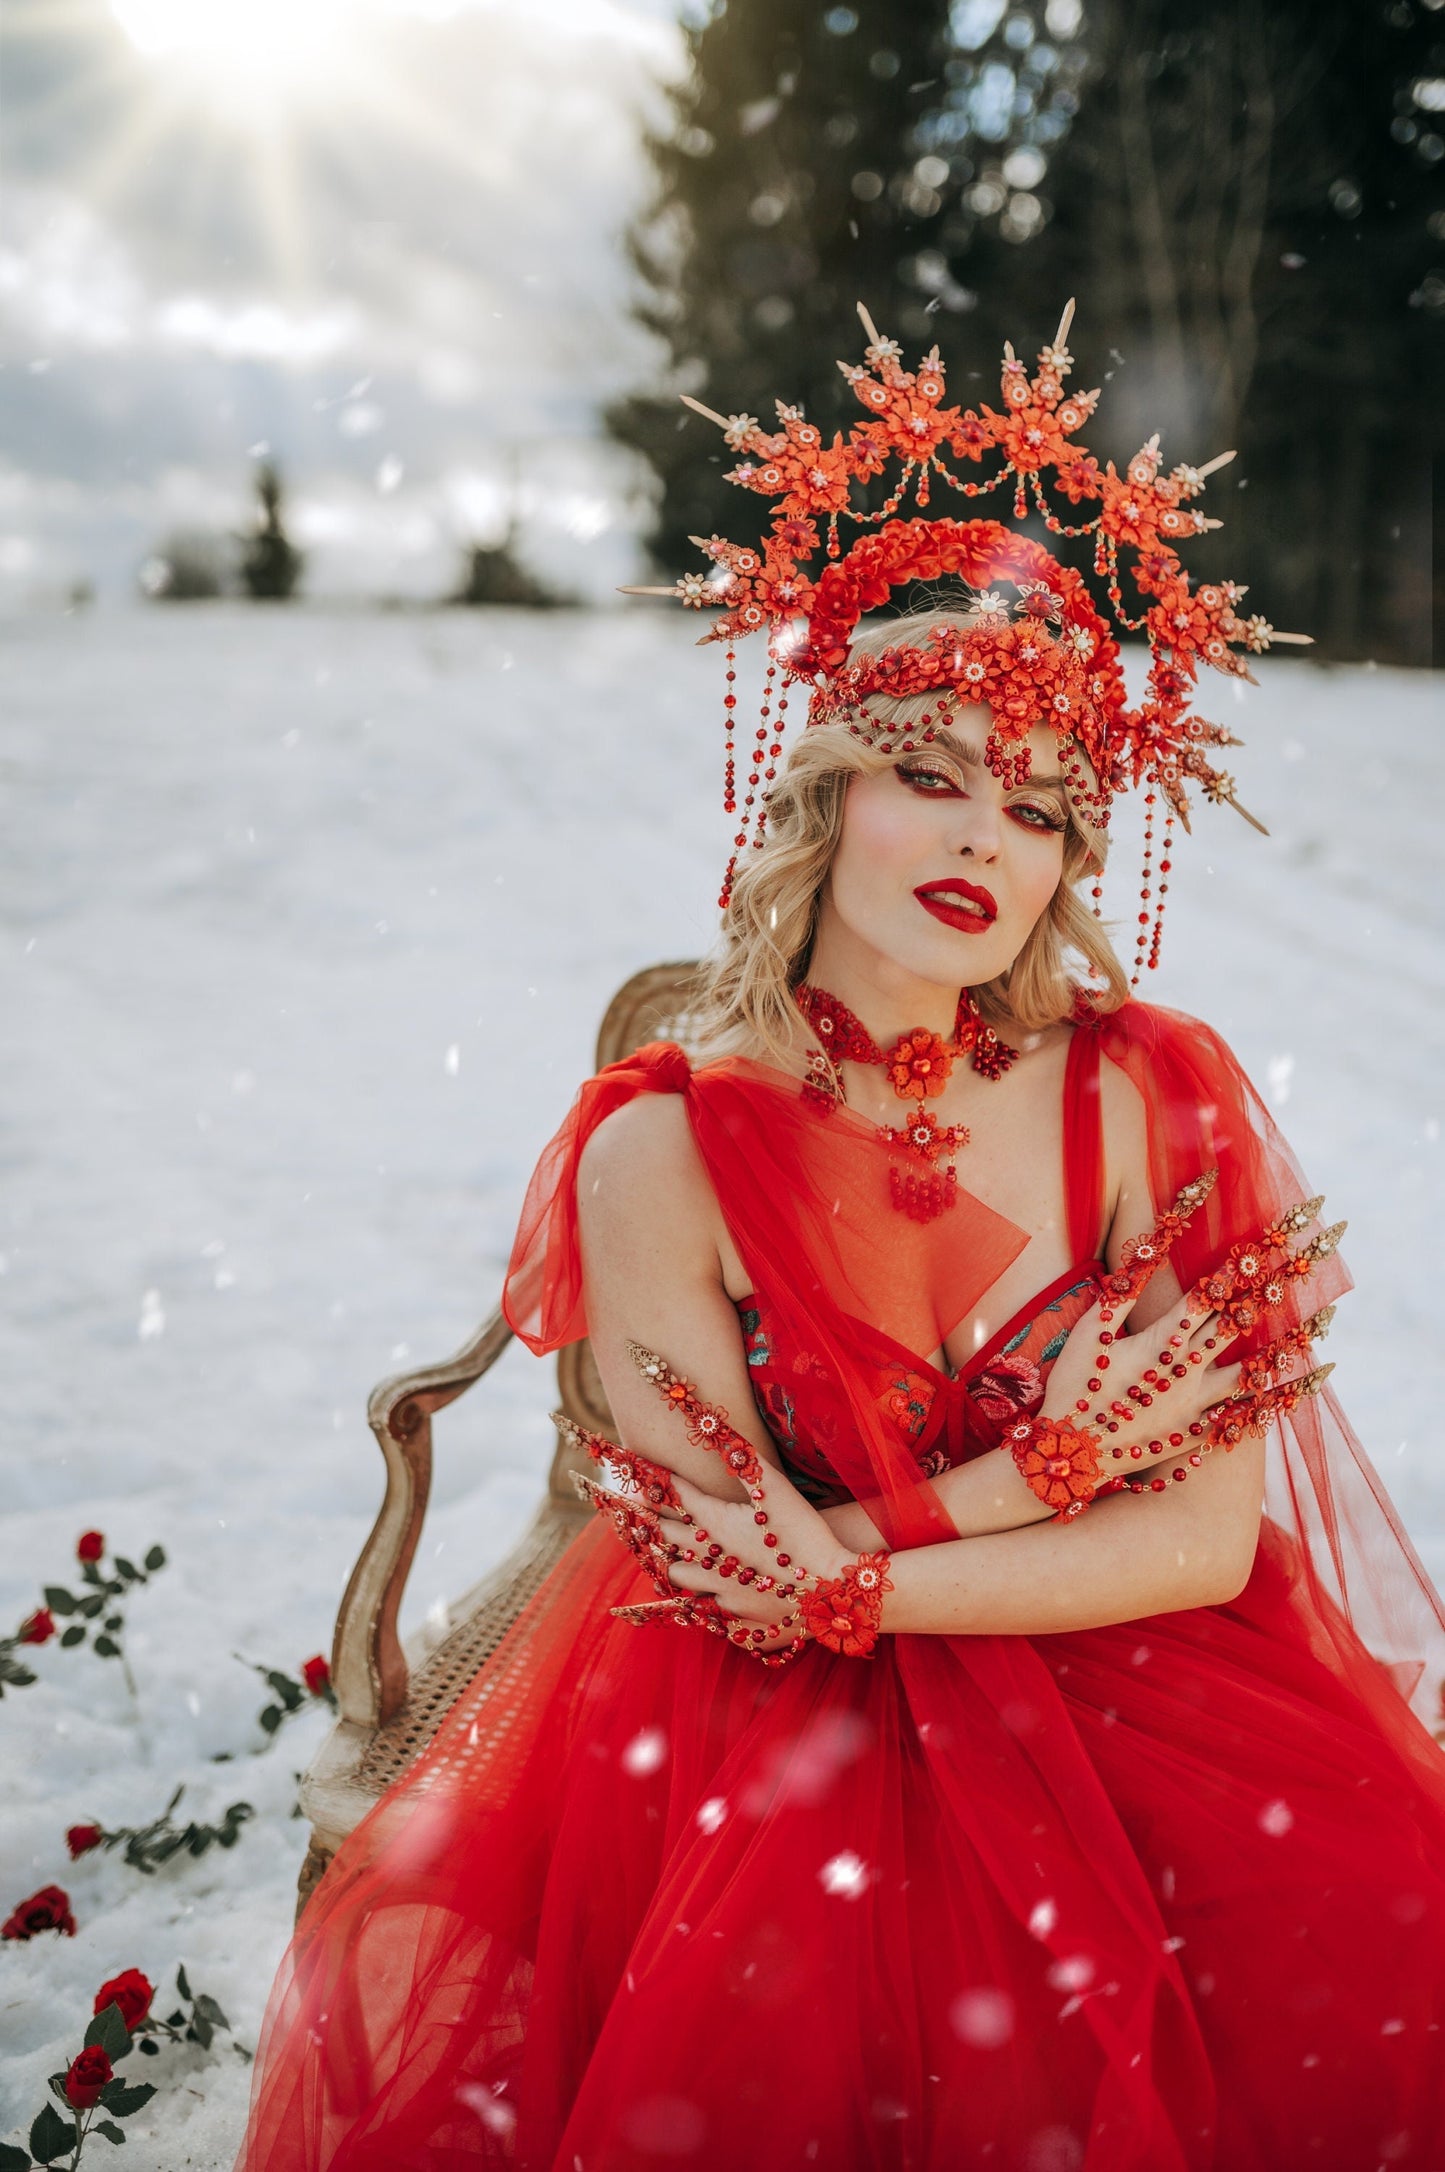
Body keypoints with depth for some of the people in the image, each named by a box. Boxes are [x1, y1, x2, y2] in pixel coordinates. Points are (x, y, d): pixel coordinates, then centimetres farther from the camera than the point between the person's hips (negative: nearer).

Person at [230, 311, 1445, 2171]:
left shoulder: (1155, 1096, -5)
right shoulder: (663, 1150, -9)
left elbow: (1206, 1545, -6)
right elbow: (752, 1573, -8)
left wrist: (852, 1575, -13)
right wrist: (1056, 1453, -12)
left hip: (1134, 1682, 2)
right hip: (777, 1733, -1)